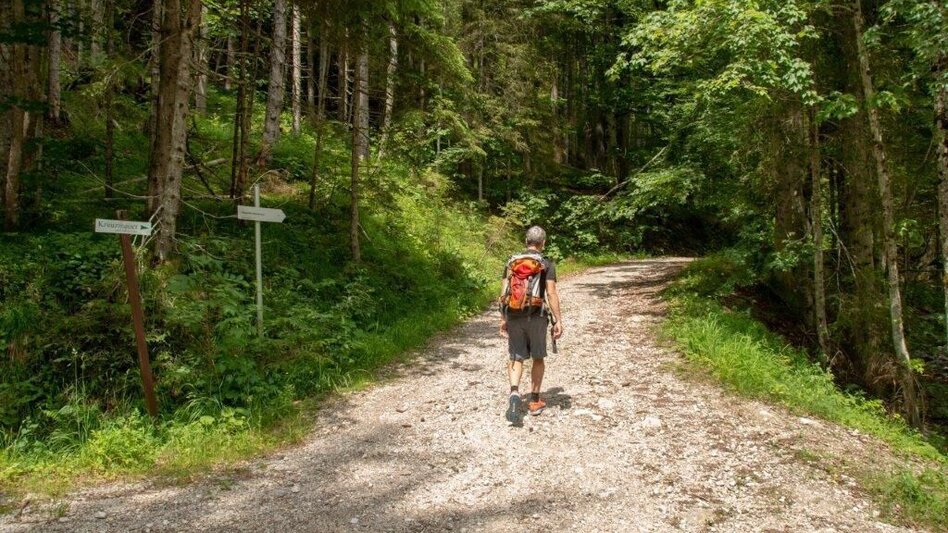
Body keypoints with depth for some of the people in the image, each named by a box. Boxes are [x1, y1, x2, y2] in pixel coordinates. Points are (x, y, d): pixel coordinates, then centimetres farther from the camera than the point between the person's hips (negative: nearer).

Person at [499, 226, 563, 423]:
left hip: (513, 316, 2)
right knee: (538, 358, 15)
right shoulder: (547, 264, -4)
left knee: (516, 358, 9)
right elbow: (551, 294, -12)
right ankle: (534, 401, 21)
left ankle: (514, 393, -16)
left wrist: (503, 319, 10)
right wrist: (558, 321, -9)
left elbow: (504, 293, 4)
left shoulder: (511, 261, 6)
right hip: (536, 317, -2)